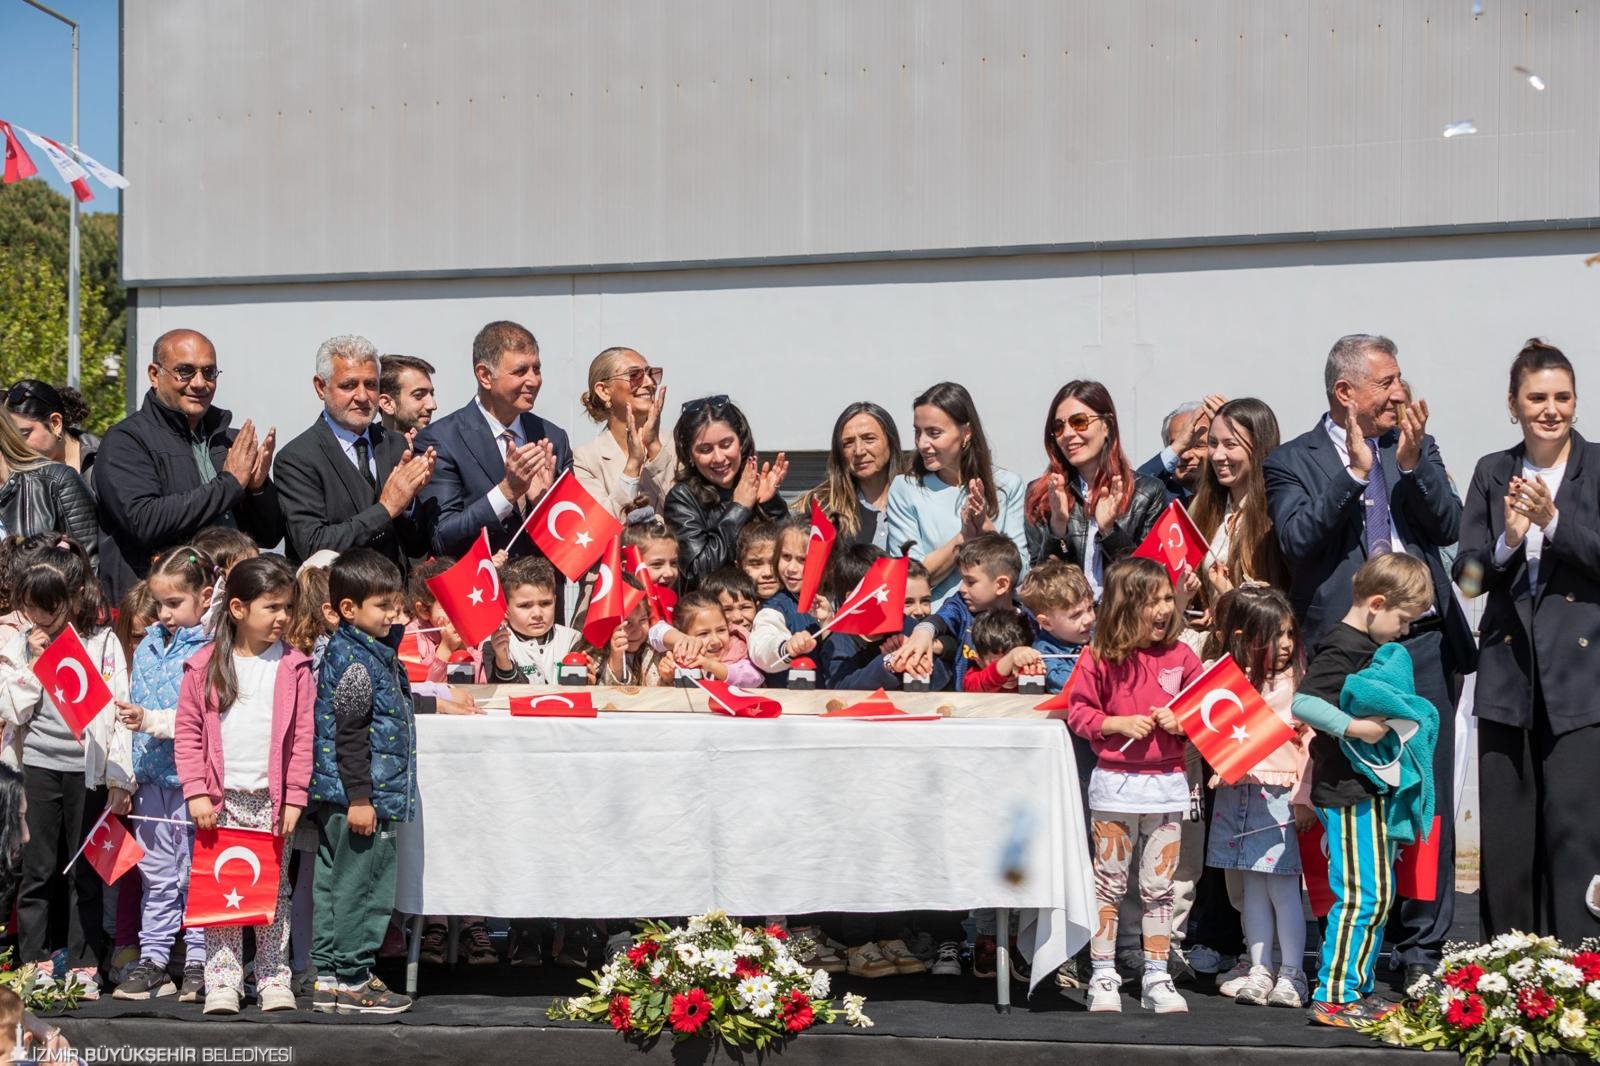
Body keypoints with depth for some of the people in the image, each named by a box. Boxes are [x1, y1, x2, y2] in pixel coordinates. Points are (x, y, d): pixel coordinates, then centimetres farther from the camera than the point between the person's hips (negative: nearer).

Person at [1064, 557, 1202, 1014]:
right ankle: (1103, 977, 13)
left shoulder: (1180, 656, 2)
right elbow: (1077, 712, -3)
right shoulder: (1100, 658, -7)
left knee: (1159, 887, 8)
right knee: (1109, 883, 5)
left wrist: (1181, 722, -11)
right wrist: (1118, 724, -16)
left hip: (1167, 784, 2)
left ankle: (1156, 978, 16)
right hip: (1115, 783, -2)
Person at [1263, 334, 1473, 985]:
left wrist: (1412, 463, -9)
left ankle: (1421, 949, 9)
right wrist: (1355, 470, -15)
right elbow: (1298, 538, -12)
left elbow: (1449, 527, 4)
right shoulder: (1292, 462, 3)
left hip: (1423, 643, 3)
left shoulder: (1416, 447, 13)